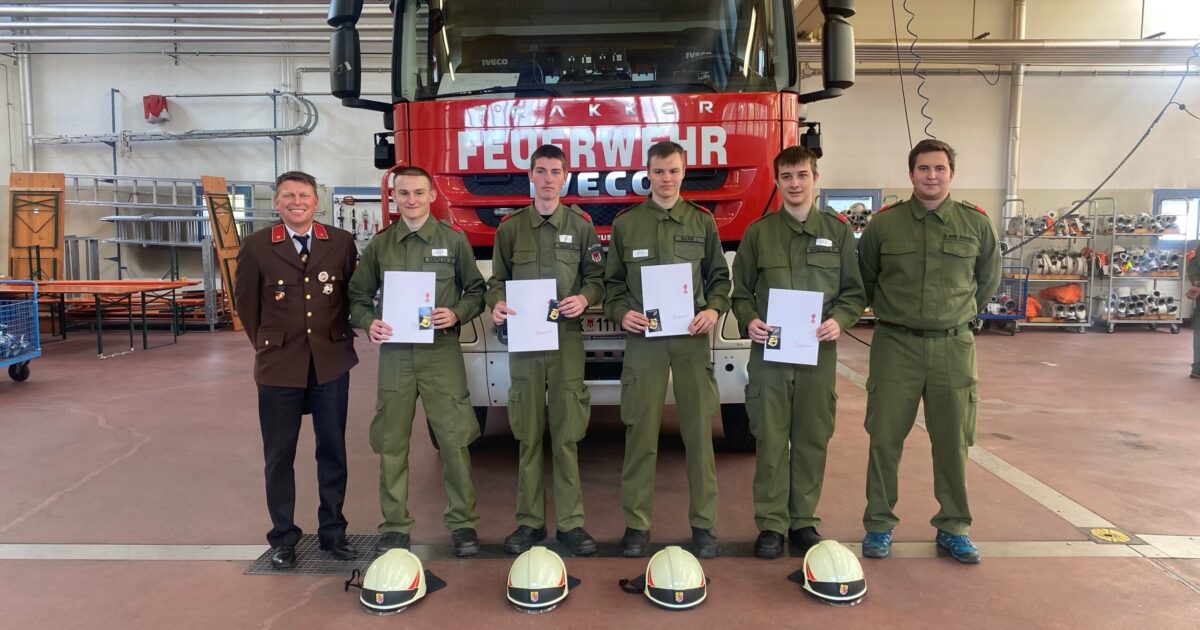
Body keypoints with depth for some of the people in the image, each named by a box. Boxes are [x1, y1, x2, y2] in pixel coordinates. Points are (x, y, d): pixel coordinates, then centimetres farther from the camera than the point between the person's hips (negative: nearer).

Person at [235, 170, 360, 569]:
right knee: (279, 455, 7)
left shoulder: (341, 242, 1)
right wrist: (265, 343, 8)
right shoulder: (257, 247, -1)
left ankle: (332, 531, 23)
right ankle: (283, 537, 20)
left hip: (331, 363, 1)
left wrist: (344, 336, 6)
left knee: (333, 450, 9)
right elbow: (246, 301, 7)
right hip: (279, 366, -1)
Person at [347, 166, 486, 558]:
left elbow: (475, 290, 8)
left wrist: (457, 314, -11)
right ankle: (395, 526, 19)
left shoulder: (453, 240, 5)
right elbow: (358, 296, 13)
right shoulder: (379, 245, 10)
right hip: (394, 352, 2)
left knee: (454, 440, -2)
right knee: (391, 443, 6)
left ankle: (462, 522, 12)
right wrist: (368, 323, -7)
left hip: (442, 352, -2)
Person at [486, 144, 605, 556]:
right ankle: (529, 521, 14)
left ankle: (570, 522, 8)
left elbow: (597, 278, 9)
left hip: (567, 337, -1)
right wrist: (496, 304, -8)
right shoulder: (510, 227, 11)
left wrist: (584, 298, -12)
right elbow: (497, 280, 12)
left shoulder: (581, 225, 9)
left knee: (566, 434, -1)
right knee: (528, 435, 5)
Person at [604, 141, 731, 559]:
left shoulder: (702, 222, 11)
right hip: (643, 336, -1)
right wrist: (621, 312, -6)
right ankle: (636, 523, 11)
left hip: (692, 336, 1)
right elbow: (613, 281, 12)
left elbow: (719, 276, 14)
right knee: (640, 433, 0)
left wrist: (714, 309, -4)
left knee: (699, 430, 3)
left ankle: (703, 521, 14)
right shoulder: (626, 223, 9)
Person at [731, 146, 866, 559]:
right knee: (770, 439, 1)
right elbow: (741, 291, 9)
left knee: (813, 438, 7)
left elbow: (855, 291, 8)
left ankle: (804, 520, 21)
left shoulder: (838, 230, 8)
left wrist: (839, 320, -10)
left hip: (819, 352, 1)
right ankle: (771, 524, 11)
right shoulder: (758, 232, 7)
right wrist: (748, 320, -10)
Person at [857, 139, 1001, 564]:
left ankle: (953, 528, 22)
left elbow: (987, 279, 17)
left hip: (953, 345, 1)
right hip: (895, 345, -1)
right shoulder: (884, 223, 0)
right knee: (885, 438, 2)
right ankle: (879, 525, 15)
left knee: (953, 442, 7)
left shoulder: (976, 223, 3)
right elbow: (864, 278, 13)